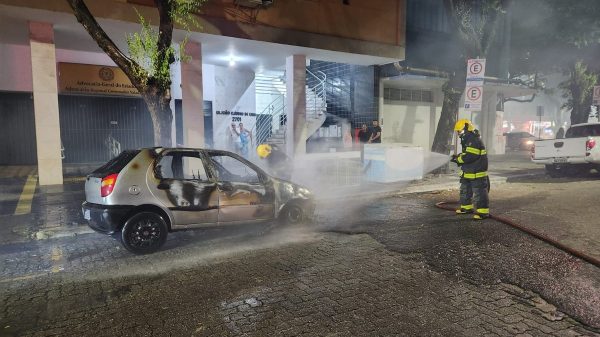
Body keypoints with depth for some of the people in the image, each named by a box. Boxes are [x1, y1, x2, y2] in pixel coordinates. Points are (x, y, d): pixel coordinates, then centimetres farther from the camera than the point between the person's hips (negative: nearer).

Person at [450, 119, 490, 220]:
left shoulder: (475, 141, -21)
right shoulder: (468, 141, 15)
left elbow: (469, 156, -28)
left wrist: (458, 159, -15)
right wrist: (458, 157, 2)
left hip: (477, 174, -11)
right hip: (467, 173, 11)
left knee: (479, 193, -5)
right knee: (465, 191, 20)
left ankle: (483, 212, 1)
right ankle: (466, 208, 33)